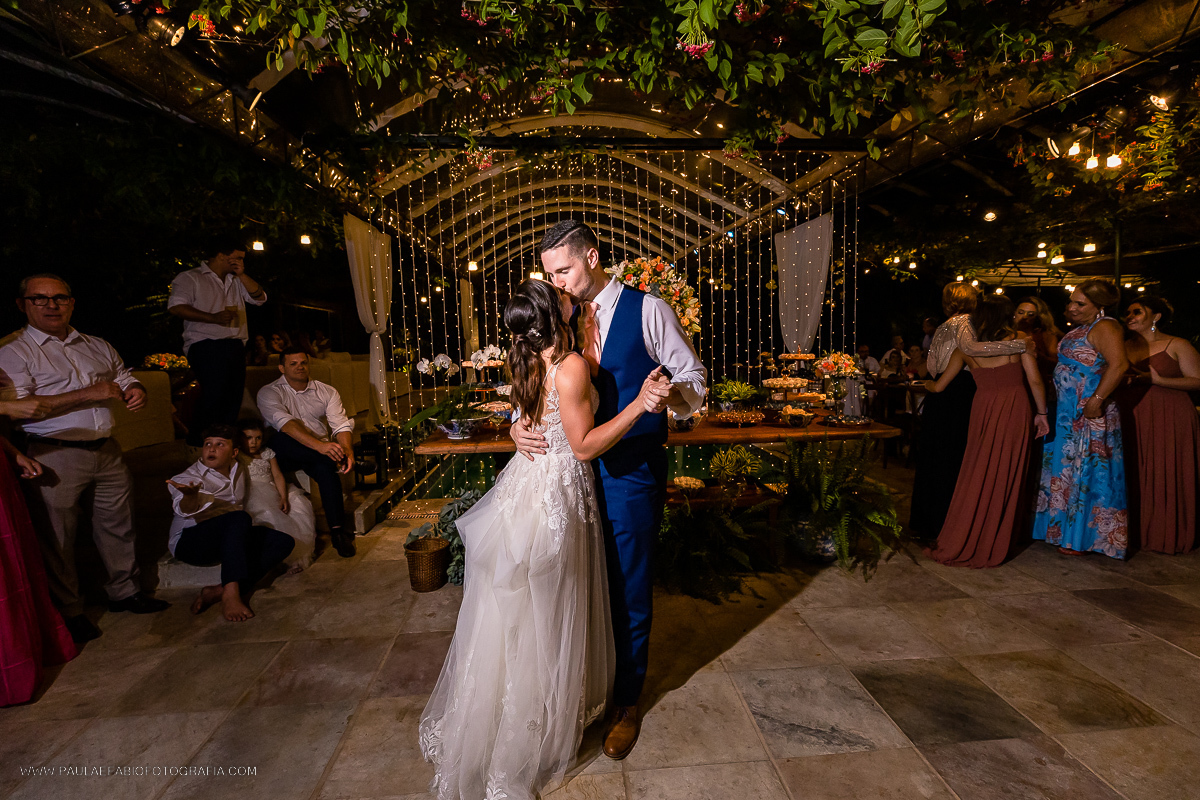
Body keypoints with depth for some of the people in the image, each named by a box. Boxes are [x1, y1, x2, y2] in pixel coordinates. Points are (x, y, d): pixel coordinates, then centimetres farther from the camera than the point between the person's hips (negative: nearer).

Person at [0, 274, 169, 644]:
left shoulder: (97, 346, 13)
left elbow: (124, 377, 22)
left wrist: (135, 390, -3)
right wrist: (87, 395, -20)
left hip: (107, 450, 5)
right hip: (54, 457, -5)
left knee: (118, 523, 13)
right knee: (57, 537, 6)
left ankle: (124, 591, 29)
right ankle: (67, 611, 21)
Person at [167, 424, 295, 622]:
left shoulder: (238, 470, 9)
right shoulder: (189, 477, -10)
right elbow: (184, 509, -31)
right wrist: (190, 496, -55)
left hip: (230, 540, 6)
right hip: (190, 540, -6)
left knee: (283, 542, -18)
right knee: (239, 519, -36)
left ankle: (217, 592, -28)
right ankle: (230, 595, -41)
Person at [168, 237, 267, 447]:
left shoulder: (236, 281, 24)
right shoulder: (190, 278, 3)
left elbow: (260, 298, 15)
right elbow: (176, 307, -10)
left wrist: (241, 275, 6)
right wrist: (213, 317, -20)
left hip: (236, 346, 7)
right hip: (206, 345, -7)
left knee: (233, 399, 4)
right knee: (215, 396, -19)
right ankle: (196, 443, -6)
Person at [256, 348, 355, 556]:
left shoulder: (326, 391, 9)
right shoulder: (269, 393, -2)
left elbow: (341, 425, -2)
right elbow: (285, 423, -22)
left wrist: (346, 450, -26)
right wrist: (320, 445, -38)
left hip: (319, 453, 1)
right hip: (285, 453, -1)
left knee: (326, 468, -34)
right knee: (280, 439, -35)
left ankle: (337, 530, -31)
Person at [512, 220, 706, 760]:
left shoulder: (648, 311, -8)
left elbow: (693, 375, -4)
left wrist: (671, 394, -27)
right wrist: (519, 426, -11)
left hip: (632, 471, -4)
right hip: (574, 465, 5)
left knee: (628, 589, 9)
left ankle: (627, 701, 34)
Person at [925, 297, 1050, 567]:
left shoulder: (965, 349, 7)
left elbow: (939, 386, 12)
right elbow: (1035, 381, -3)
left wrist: (926, 383, 33)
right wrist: (1041, 413, 7)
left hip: (984, 410, 1)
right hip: (1016, 410, -1)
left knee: (978, 477, 8)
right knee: (1006, 479, 7)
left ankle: (959, 546, 11)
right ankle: (991, 548, 14)